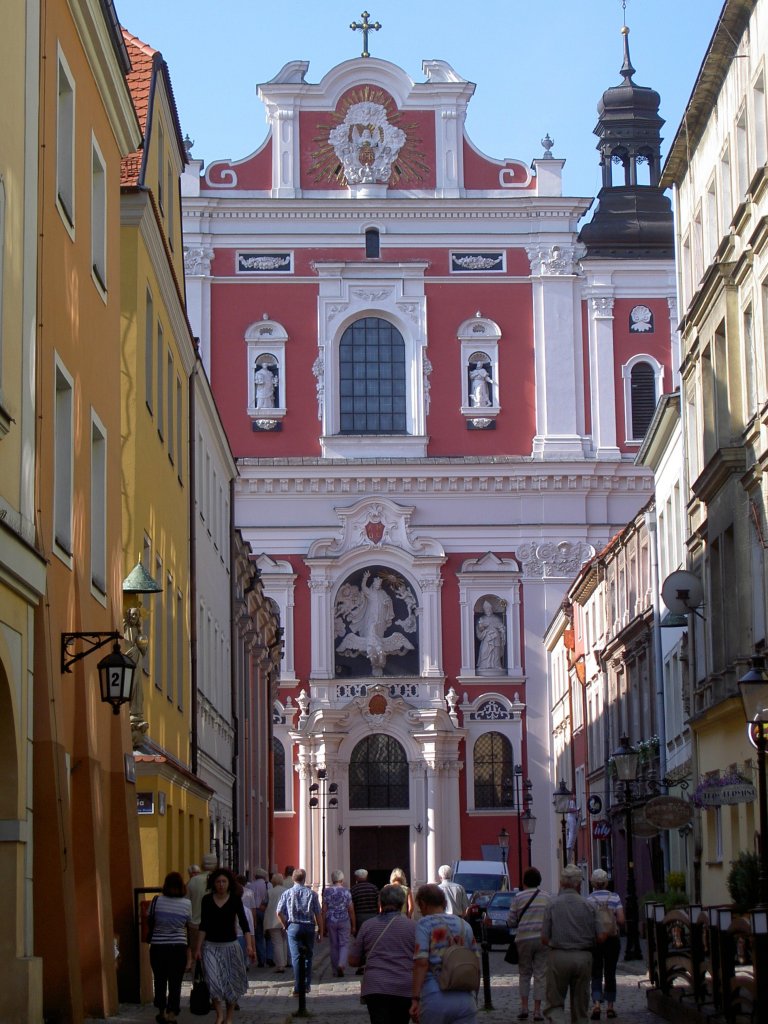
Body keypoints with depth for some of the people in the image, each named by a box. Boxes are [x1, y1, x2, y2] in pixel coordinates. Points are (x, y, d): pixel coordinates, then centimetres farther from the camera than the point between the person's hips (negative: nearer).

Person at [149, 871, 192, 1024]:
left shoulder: (157, 901, -4)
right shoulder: (186, 903, -5)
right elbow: (188, 926, 0)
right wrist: (189, 949, 8)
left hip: (158, 947, 1)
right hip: (178, 948, -1)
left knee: (160, 981, 15)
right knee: (175, 983, 4)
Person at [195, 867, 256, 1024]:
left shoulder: (235, 900, -5)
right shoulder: (207, 899, -1)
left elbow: (244, 923, -8)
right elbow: (203, 926, 4)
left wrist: (249, 946, -17)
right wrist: (198, 948, 2)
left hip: (230, 945, 0)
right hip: (211, 946, 0)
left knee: (231, 983, 6)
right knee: (213, 981, -14)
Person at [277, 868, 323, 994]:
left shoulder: (287, 893, 0)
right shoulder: (311, 893, -1)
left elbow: (279, 912, -3)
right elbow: (318, 914, 0)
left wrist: (286, 925, 11)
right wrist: (320, 930, 8)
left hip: (293, 926, -1)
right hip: (309, 927, 1)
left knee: (296, 957, -1)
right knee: (308, 956, 15)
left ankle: (298, 987, -8)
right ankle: (307, 985, 18)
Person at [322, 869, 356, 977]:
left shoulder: (327, 891, -1)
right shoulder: (346, 891, -4)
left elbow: (324, 910, -1)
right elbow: (351, 910, -2)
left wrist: (323, 925, 5)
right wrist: (353, 925, 6)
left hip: (331, 921, 2)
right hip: (344, 920, -2)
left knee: (334, 946, 10)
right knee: (344, 944, 5)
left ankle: (335, 970, 14)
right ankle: (341, 964, -18)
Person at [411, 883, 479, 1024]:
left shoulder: (424, 924, -1)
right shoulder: (464, 925, 15)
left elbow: (421, 962, -11)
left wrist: (415, 999, -12)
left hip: (434, 998, -4)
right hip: (465, 997, 4)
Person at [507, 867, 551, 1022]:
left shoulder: (519, 897, -1)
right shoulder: (547, 897, 5)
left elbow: (511, 922, 0)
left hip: (524, 939, -1)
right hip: (543, 939, 1)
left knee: (524, 973, 13)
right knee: (540, 974, 4)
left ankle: (524, 1007, 5)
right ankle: (537, 1010, 2)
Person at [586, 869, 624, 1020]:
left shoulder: (588, 900, -6)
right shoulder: (615, 898, -3)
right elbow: (621, 920, -8)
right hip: (612, 939, 1)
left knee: (596, 974, 4)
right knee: (610, 973, 13)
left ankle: (596, 1003, -14)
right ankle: (610, 1005, 17)